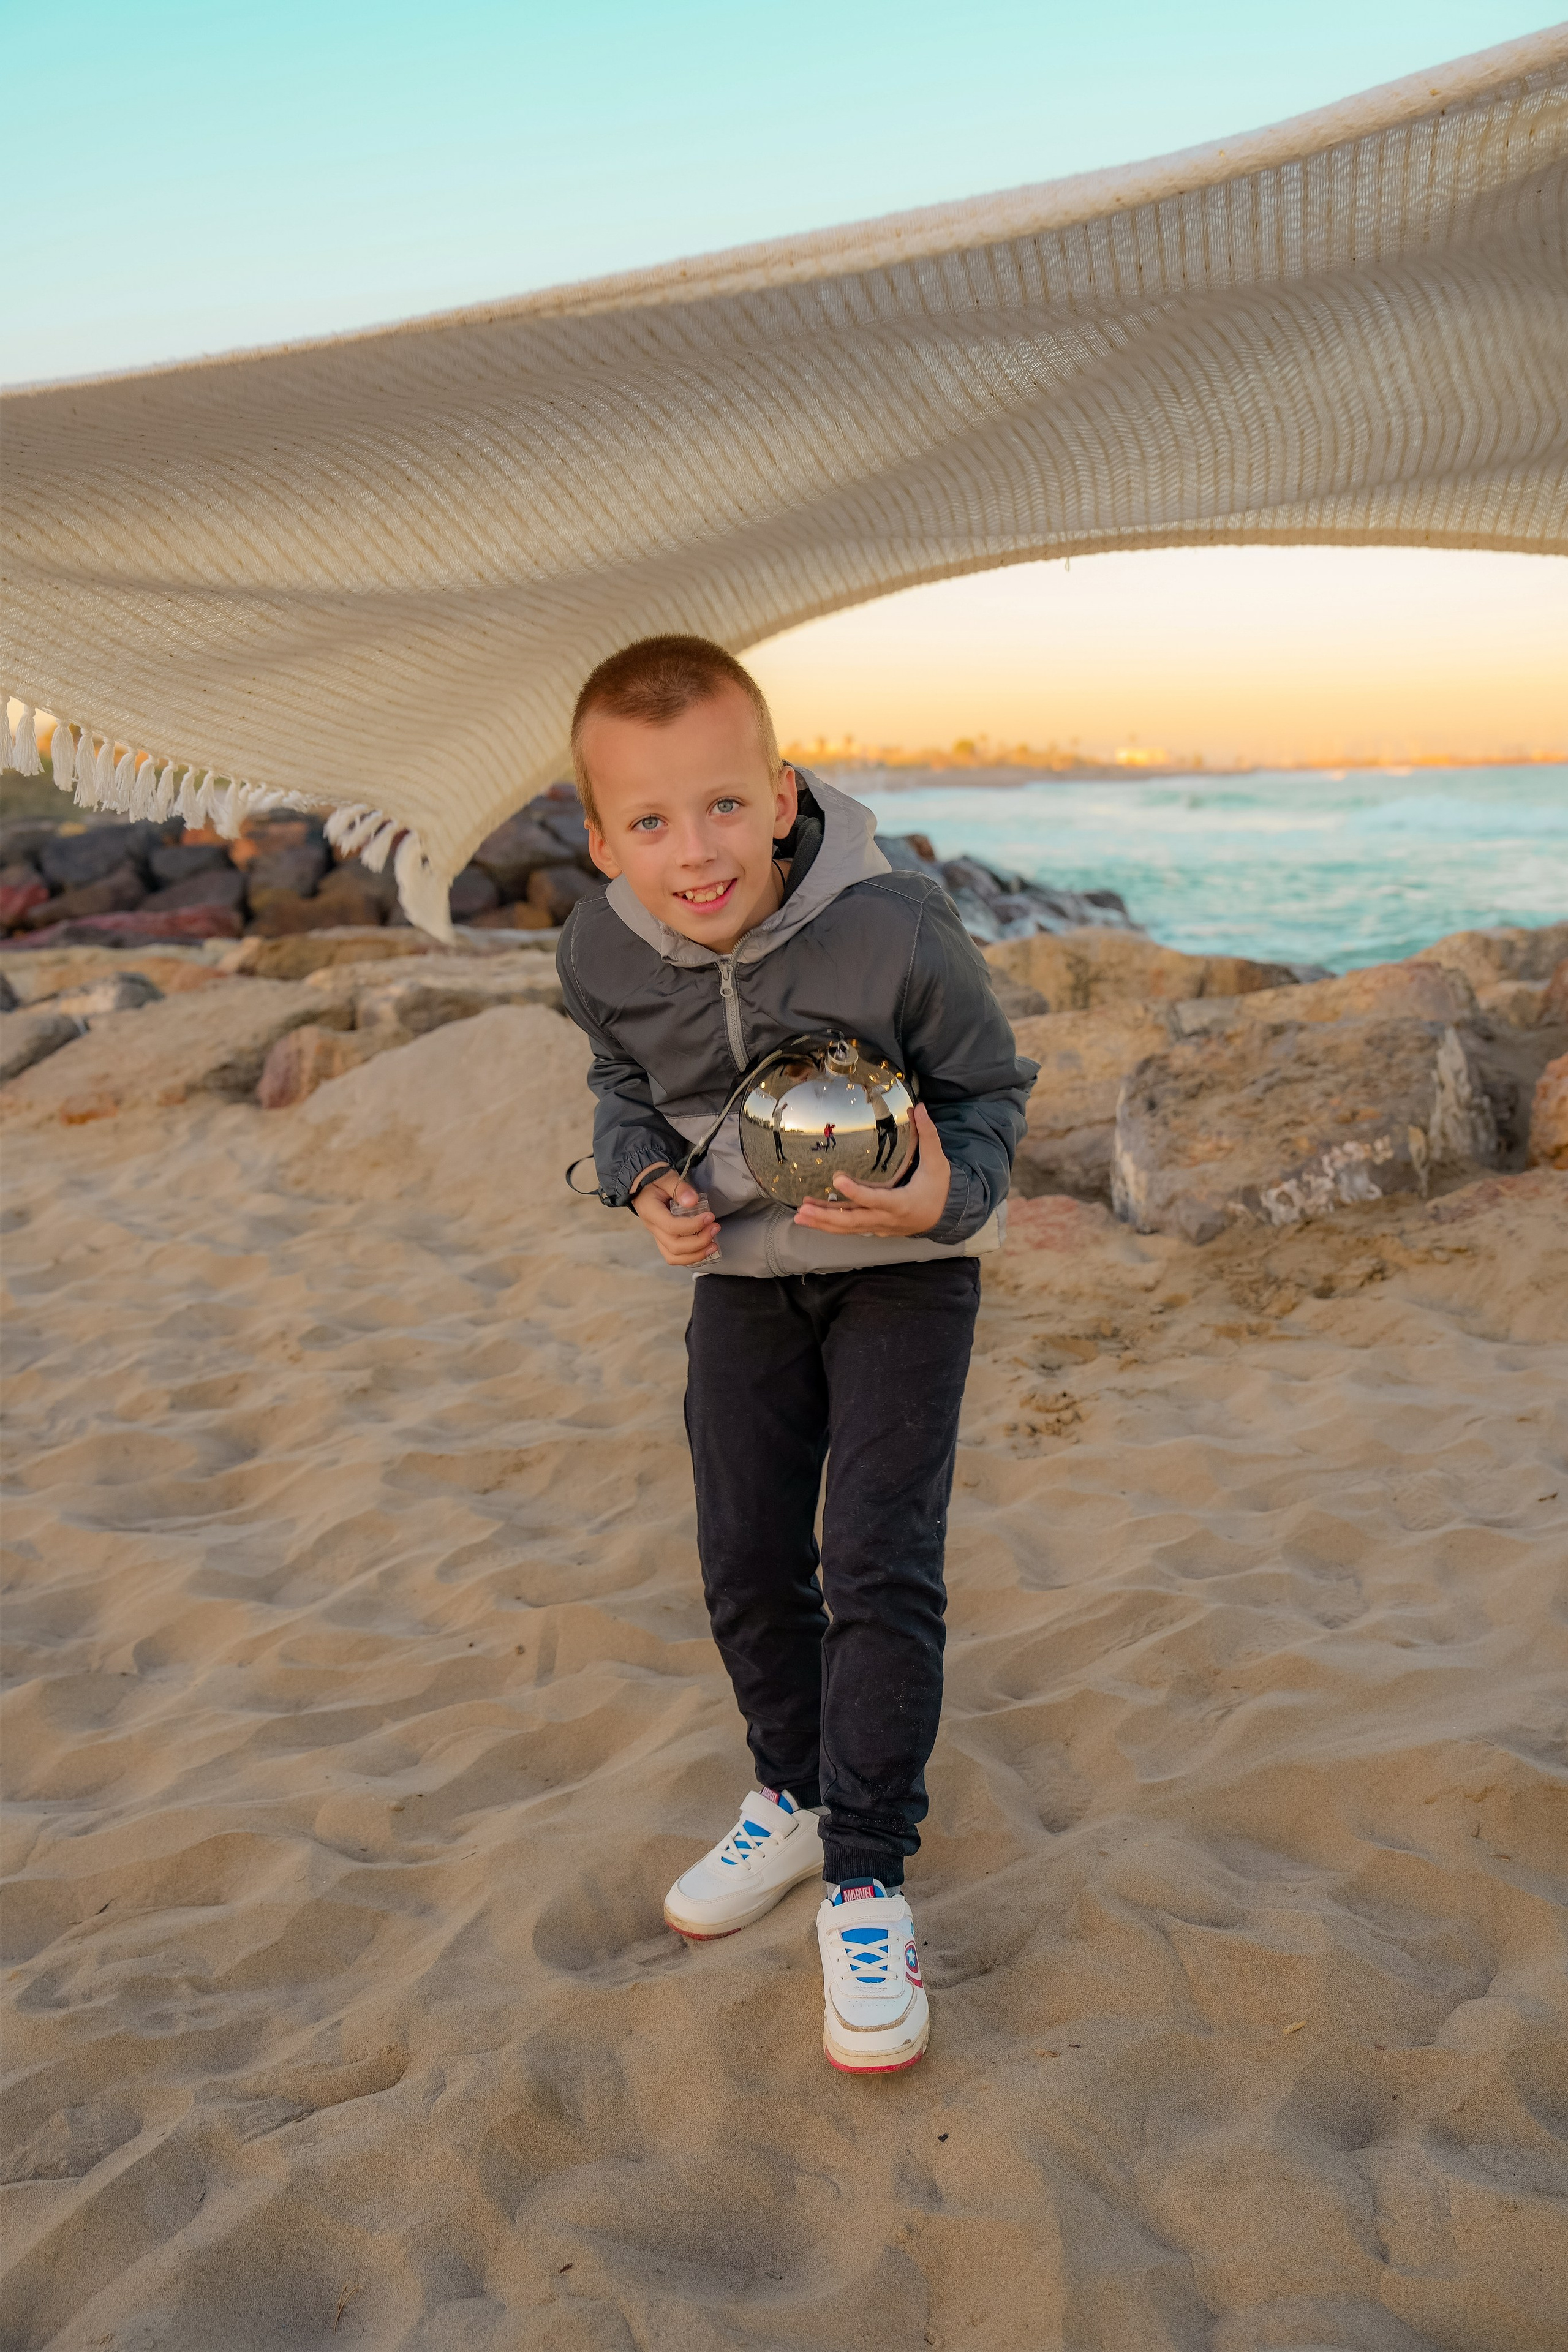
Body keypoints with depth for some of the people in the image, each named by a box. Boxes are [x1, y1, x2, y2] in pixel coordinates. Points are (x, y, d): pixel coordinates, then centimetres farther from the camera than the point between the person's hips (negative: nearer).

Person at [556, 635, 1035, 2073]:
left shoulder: (898, 933, -27)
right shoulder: (604, 953, -15)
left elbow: (990, 1088, -12)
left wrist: (946, 1192, -32)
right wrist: (646, 1180, -13)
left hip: (902, 1268, -4)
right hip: (742, 1271, 4)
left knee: (879, 1561, -11)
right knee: (747, 1561, 8)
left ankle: (867, 1877, 4)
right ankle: (796, 1800, 33)